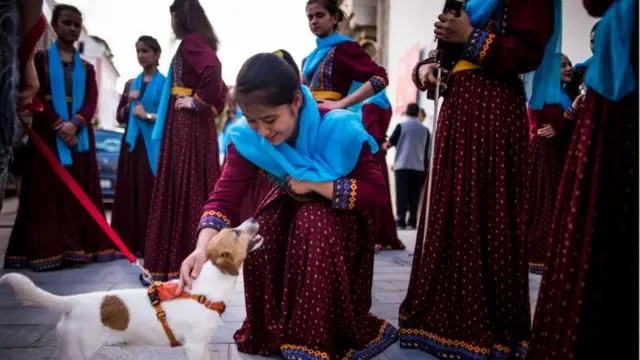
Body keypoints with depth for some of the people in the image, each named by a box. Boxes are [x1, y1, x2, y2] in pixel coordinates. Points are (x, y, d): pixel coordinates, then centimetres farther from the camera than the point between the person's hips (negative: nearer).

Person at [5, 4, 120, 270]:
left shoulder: (86, 67, 16)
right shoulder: (40, 58, 7)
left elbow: (92, 101, 4)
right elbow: (37, 96, -4)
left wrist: (74, 123, -15)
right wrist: (59, 125, -16)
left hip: (80, 135, 3)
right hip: (48, 133, -3)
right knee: (47, 193, -6)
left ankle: (80, 247, 2)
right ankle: (47, 251, -6)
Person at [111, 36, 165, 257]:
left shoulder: (164, 83, 1)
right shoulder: (131, 84, 18)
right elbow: (120, 117, 17)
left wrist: (148, 115, -11)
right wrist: (129, 103, 0)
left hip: (153, 145, -5)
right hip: (132, 143, 5)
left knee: (150, 193, -8)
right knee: (130, 191, 3)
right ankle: (130, 242, 8)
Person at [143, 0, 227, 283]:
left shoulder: (191, 41, -10)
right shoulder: (197, 43, 19)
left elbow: (213, 70, -29)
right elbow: (220, 88, 22)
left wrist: (198, 103, -19)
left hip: (186, 125, -10)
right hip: (194, 125, 10)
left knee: (182, 188, -7)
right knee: (194, 188, 11)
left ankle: (179, 263, -1)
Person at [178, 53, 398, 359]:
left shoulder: (339, 130, -32)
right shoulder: (246, 138, -22)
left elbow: (377, 194, -30)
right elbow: (224, 197, -29)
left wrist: (313, 184, -33)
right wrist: (202, 248, -47)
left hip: (338, 215, -3)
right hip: (289, 209, 3)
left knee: (314, 224, -35)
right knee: (258, 238, -26)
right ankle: (271, 331, -2)